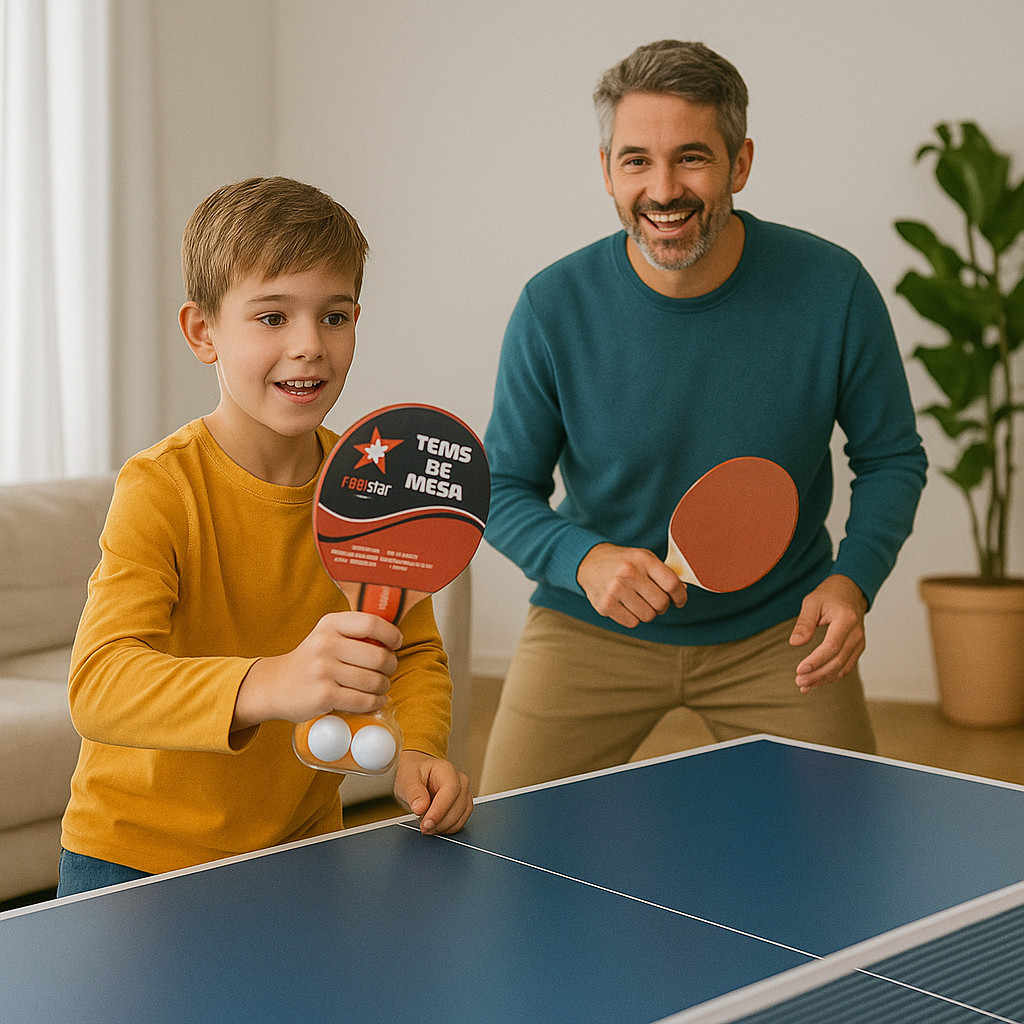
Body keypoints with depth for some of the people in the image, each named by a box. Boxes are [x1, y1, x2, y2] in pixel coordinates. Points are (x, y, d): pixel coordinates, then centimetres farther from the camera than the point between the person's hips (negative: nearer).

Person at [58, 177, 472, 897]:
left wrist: (415, 753, -16)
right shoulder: (160, 489, -22)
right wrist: (269, 683, -53)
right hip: (137, 860, -4)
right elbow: (98, 686, -36)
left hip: (305, 847, 4)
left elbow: (416, 653, 5)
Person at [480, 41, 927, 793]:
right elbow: (506, 486, -5)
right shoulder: (554, 308, -16)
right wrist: (584, 560, -26)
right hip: (593, 629, 0)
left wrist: (853, 581, -19)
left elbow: (892, 457, -2)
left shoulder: (833, 290, -16)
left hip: (779, 627, 1)